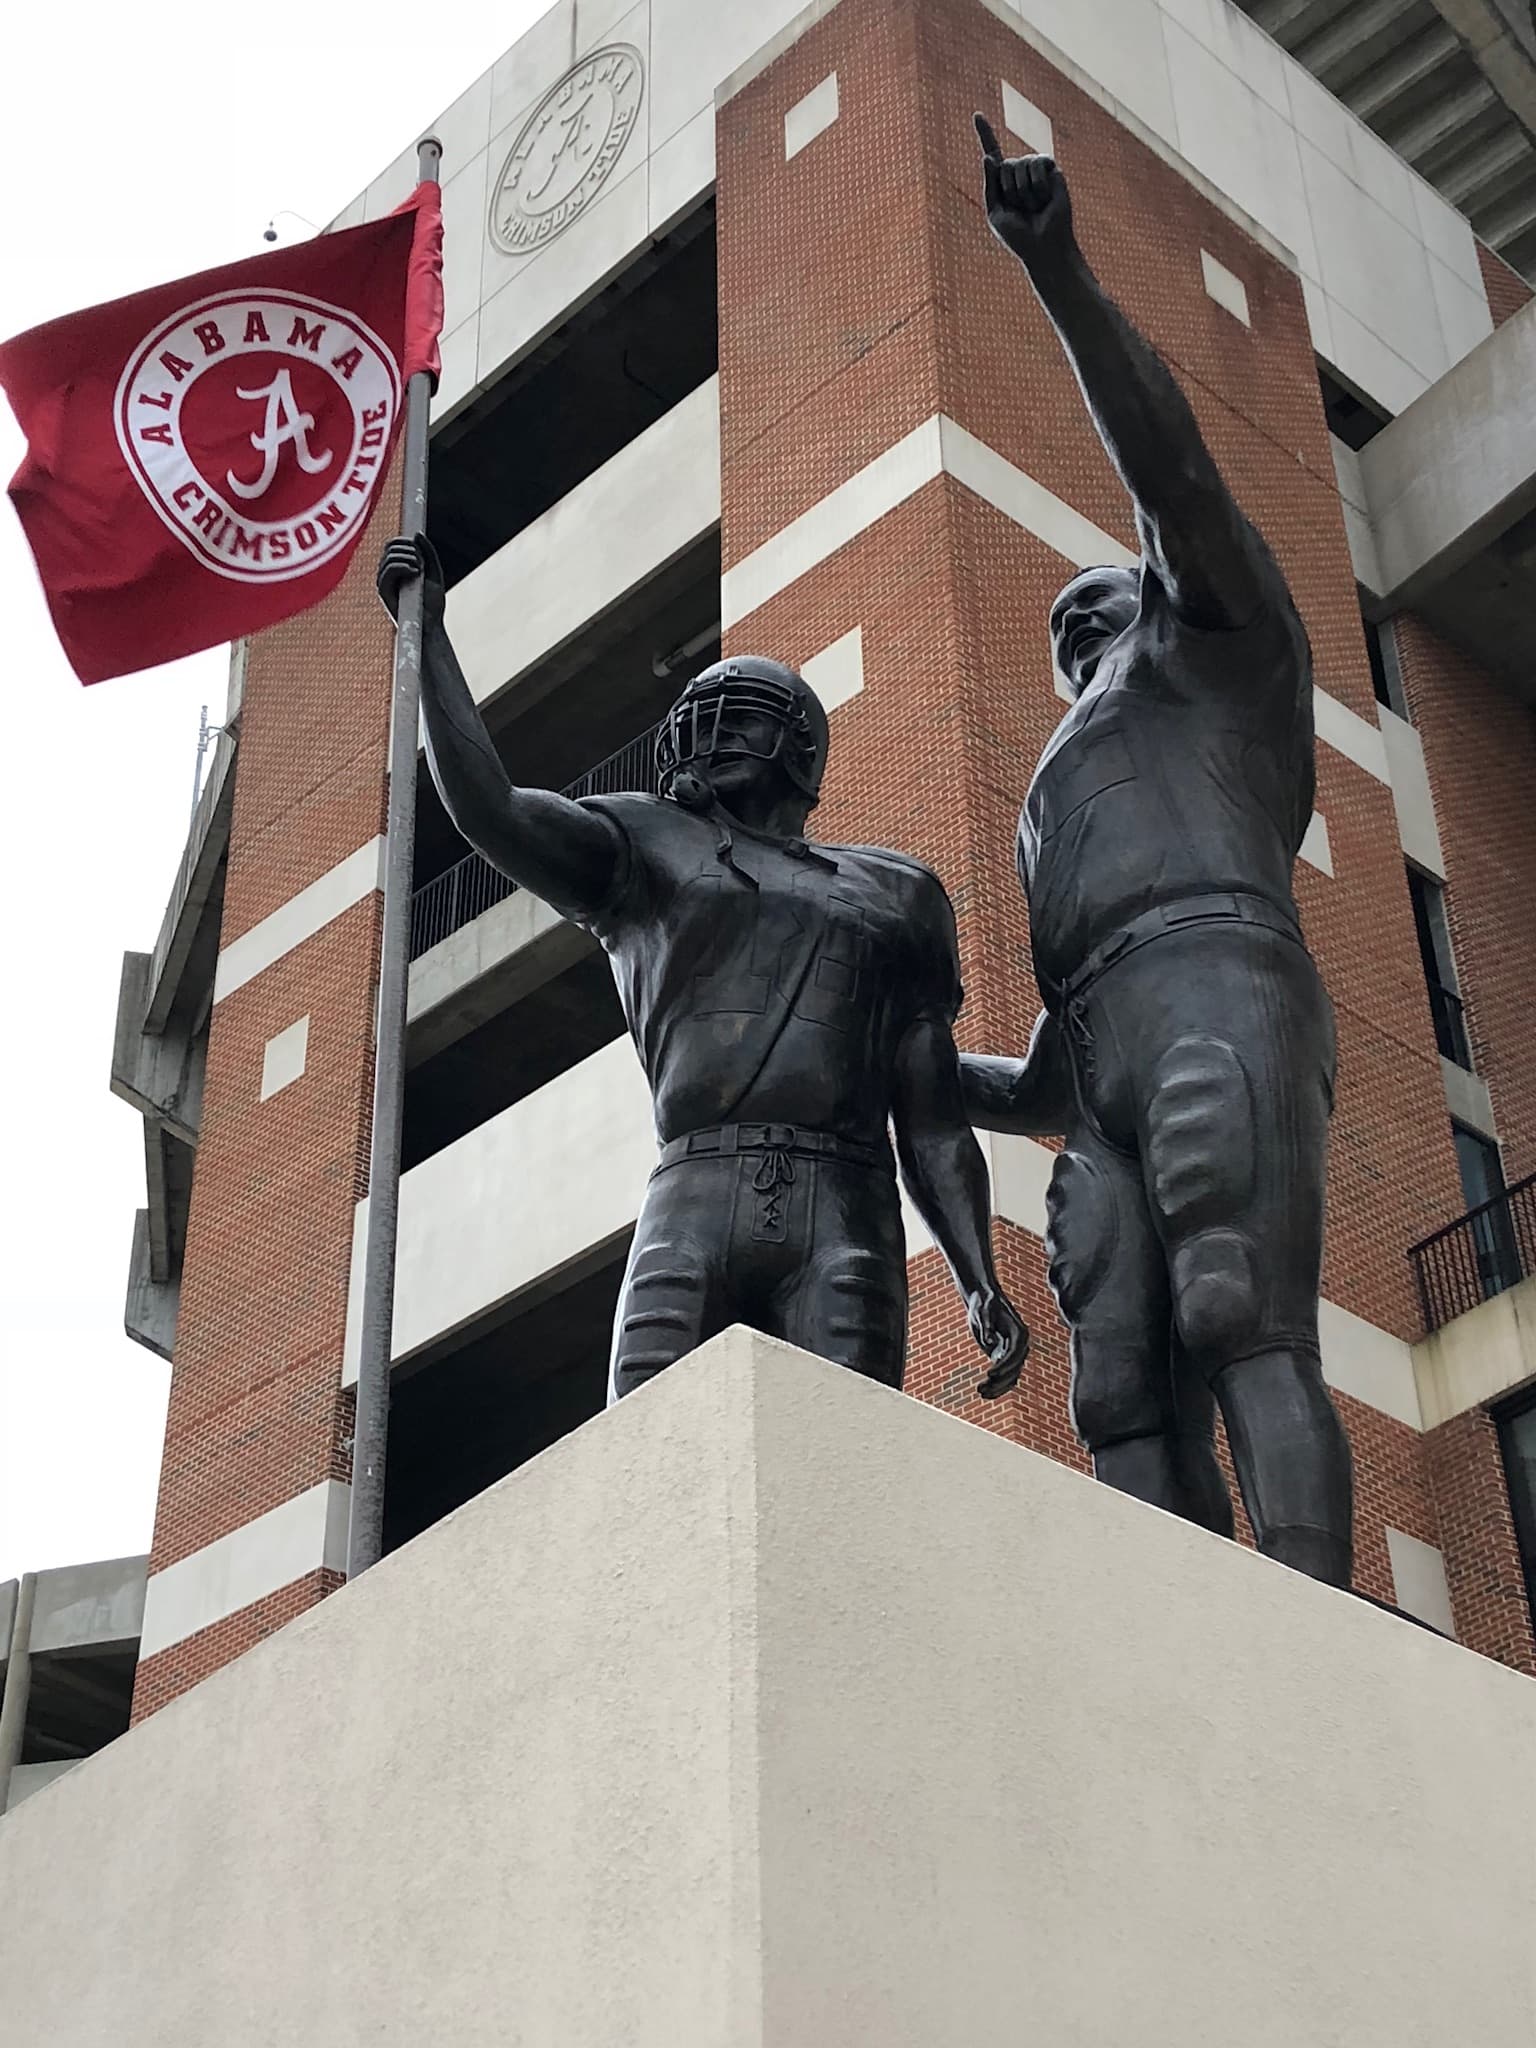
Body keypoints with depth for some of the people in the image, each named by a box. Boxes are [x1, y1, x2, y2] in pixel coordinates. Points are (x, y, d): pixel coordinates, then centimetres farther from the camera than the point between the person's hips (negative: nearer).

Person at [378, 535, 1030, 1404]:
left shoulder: (894, 895, 27)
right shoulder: (644, 846, 25)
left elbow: (933, 1124, 21)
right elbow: (489, 808, 6)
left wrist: (982, 1284, 8)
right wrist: (430, 632, 9)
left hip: (847, 1217, 1)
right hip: (694, 1201, -1)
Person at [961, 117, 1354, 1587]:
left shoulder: (1222, 636, 27)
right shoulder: (1059, 818, 43)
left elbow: (1167, 454, 7)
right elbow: (1044, 1089, 38)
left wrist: (1055, 264, -1)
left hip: (1215, 999, -7)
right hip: (1110, 1079, 7)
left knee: (1246, 1330, -25)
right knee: (1127, 1400, -13)